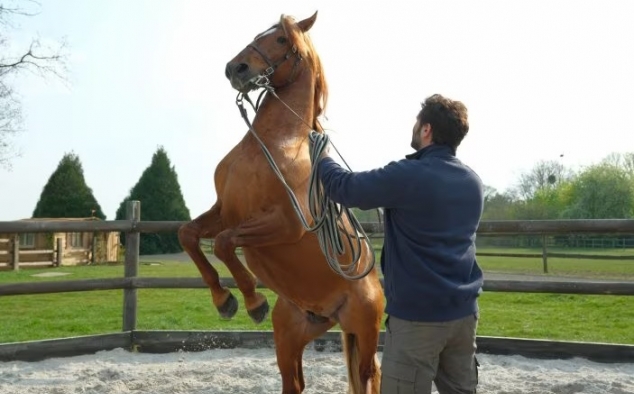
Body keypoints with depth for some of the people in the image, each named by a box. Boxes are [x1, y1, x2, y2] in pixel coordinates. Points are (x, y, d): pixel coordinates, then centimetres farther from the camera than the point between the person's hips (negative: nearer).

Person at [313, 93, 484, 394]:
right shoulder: (473, 181, 7)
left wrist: (323, 159, 9)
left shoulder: (409, 176, -17)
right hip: (464, 312, 7)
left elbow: (344, 188, -9)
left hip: (417, 315, -7)